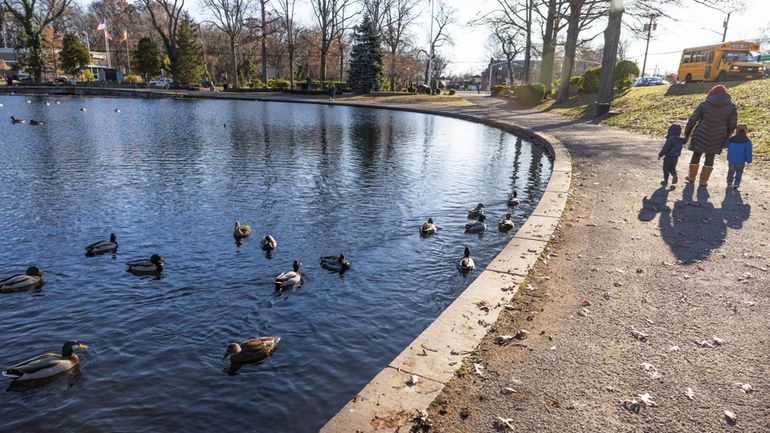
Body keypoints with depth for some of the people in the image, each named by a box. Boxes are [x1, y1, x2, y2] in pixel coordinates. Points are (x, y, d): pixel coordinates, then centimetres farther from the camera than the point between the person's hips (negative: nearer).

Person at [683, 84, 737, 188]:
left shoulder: (704, 105, -8)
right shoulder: (731, 107, -4)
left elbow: (692, 120, -7)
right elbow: (732, 124, 2)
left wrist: (687, 134, 4)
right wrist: (726, 138, 15)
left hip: (701, 136, -1)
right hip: (717, 139, 1)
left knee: (696, 156, 16)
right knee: (710, 158, 12)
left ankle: (692, 177, 29)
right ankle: (703, 181, 15)